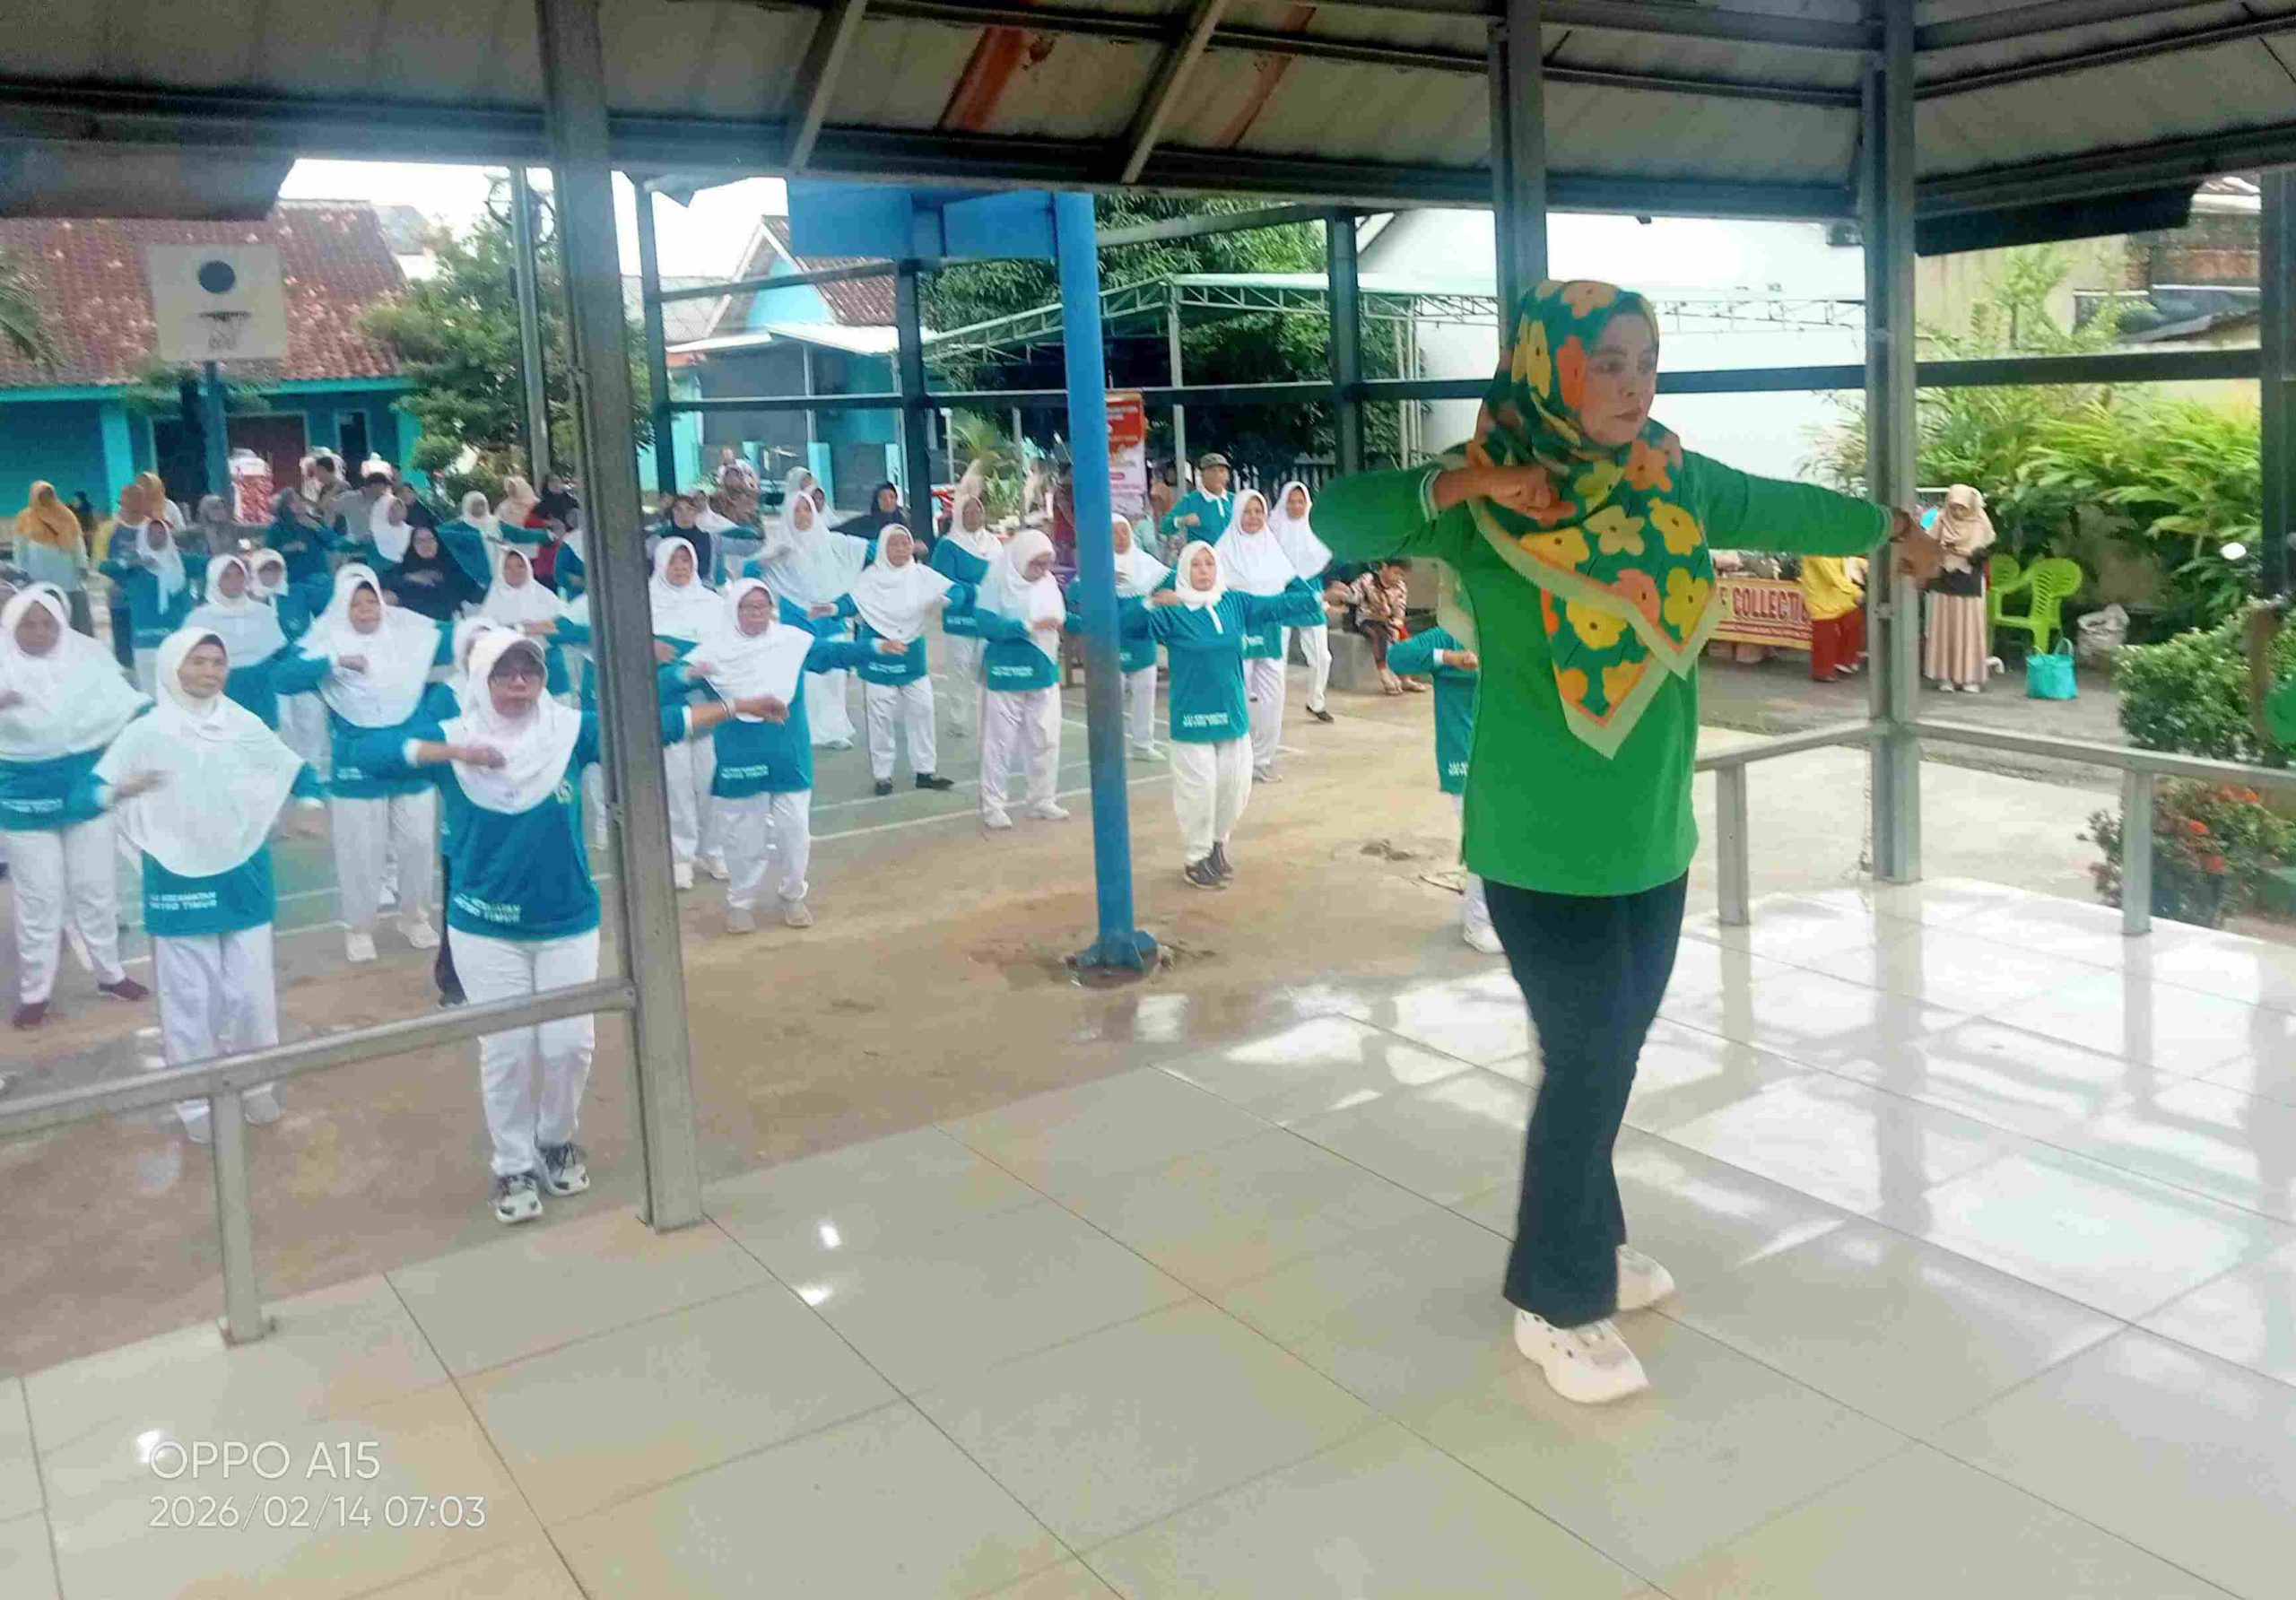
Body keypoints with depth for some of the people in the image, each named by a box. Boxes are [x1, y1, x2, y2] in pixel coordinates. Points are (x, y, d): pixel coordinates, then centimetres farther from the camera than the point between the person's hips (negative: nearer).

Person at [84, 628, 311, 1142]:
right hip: (179, 884, -2)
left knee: (250, 991, 10)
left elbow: (294, 771, 10)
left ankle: (257, 1082, 29)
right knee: (188, 997, 5)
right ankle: (196, 1099, 19)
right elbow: (90, 789, -8)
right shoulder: (146, 734, -8)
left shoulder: (245, 726, -2)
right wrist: (123, 791, -29)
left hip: (244, 879, 2)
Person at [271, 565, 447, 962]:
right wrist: (334, 662, -28)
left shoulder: (410, 631, 0)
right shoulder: (326, 640, -8)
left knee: (416, 841, 12)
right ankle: (359, 926, 24)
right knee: (360, 850, 6)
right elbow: (281, 679, -18)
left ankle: (414, 916, 32)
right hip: (357, 767, -2)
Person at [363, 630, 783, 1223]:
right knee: (506, 1051, 4)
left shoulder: (570, 731, -5)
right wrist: (453, 752, -36)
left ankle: (558, 1141, 34)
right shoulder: (451, 739, -9)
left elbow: (651, 726, -6)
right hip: (486, 930, -1)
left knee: (569, 1044, 6)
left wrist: (736, 708, -11)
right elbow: (371, 752, -22)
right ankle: (513, 1167, 24)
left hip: (568, 922, 2)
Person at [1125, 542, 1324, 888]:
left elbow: (1282, 605, 9)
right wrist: (1149, 603, -40)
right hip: (1193, 717, -5)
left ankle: (1217, 845, 34)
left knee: (1234, 786, 10)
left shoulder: (1236, 603, 4)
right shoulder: (1172, 611, -10)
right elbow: (1125, 623, -22)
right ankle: (1195, 858, 17)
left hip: (1233, 714, 5)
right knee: (1198, 789, -1)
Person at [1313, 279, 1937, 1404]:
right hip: (1547, 846, -6)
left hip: (1655, 836, 6)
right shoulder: (1487, 501, -13)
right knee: (1586, 1066, 1)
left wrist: (1890, 529, 35)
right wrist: (1461, 484, -32)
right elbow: (1335, 519, -23)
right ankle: (1555, 1303, 20)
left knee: (1609, 1058, 18)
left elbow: (1783, 510, 21)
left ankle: (1590, 1243, 39)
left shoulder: (1671, 483, 2)